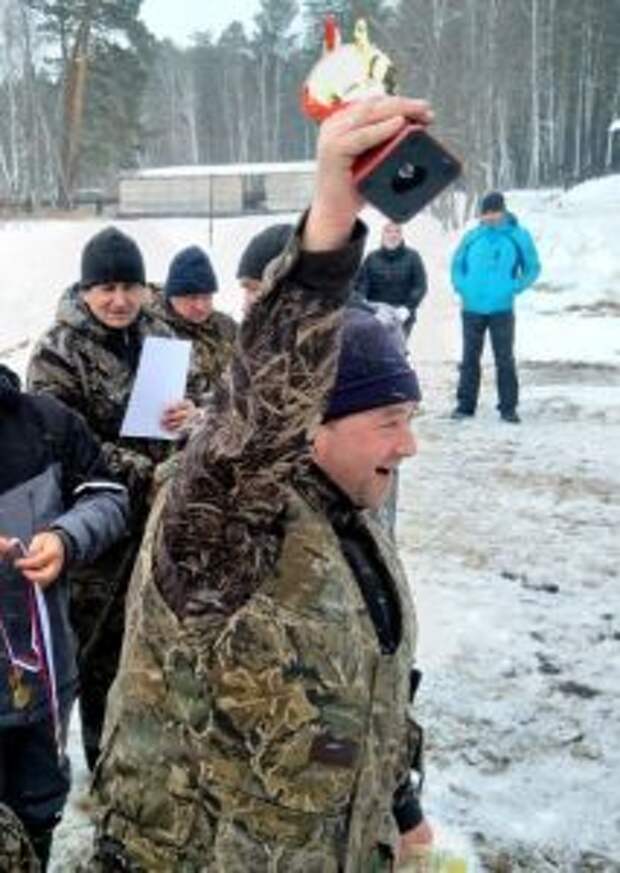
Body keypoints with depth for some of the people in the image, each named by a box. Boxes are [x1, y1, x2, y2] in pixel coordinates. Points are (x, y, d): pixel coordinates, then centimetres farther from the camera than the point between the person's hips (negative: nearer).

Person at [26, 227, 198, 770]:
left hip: (161, 511, 5)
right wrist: (144, 474, -24)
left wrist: (191, 414, -12)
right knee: (103, 638, 5)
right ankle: (105, 754, 25)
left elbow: (192, 395, 13)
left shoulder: (158, 334, 4)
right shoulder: (58, 353, -13)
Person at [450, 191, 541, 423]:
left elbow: (533, 267, 4)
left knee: (505, 359, 2)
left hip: (502, 309, -2)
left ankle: (508, 407, 9)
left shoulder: (518, 236, 0)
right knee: (470, 358, 8)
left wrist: (515, 287, -9)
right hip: (472, 308, 2)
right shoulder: (472, 237, 4)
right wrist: (460, 285, 0)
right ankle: (465, 405, 16)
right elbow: (457, 263, 15)